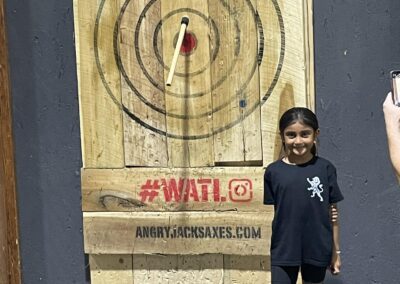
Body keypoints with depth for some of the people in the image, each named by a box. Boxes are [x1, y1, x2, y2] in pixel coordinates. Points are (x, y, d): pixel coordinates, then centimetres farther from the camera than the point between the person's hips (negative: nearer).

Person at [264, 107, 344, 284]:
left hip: (317, 250, 1)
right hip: (283, 251, 0)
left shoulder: (325, 169, -4)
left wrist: (336, 251, 5)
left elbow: (332, 213, 2)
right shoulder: (273, 172, -3)